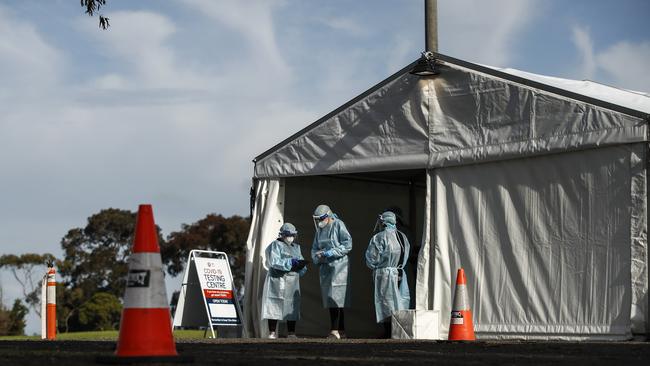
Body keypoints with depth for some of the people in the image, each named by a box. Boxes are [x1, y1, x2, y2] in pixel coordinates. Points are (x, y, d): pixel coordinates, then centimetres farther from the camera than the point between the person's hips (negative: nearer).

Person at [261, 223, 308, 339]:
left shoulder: (296, 247, 21)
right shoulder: (276, 245, 1)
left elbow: (301, 261, 15)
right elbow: (274, 262, -12)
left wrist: (301, 265, -9)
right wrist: (290, 262, -21)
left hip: (293, 282, 5)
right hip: (277, 280, -5)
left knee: (291, 307, 3)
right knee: (274, 306, -6)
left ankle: (291, 333, 6)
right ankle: (272, 333, -4)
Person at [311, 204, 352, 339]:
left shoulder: (338, 225, -6)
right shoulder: (319, 229, 15)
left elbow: (348, 244, -13)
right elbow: (314, 248, 20)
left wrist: (330, 253, -19)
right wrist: (317, 256, -3)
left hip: (338, 266, -8)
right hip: (325, 267, 8)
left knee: (335, 298, -15)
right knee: (329, 299, 5)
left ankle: (334, 330, -19)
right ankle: (341, 331, 10)